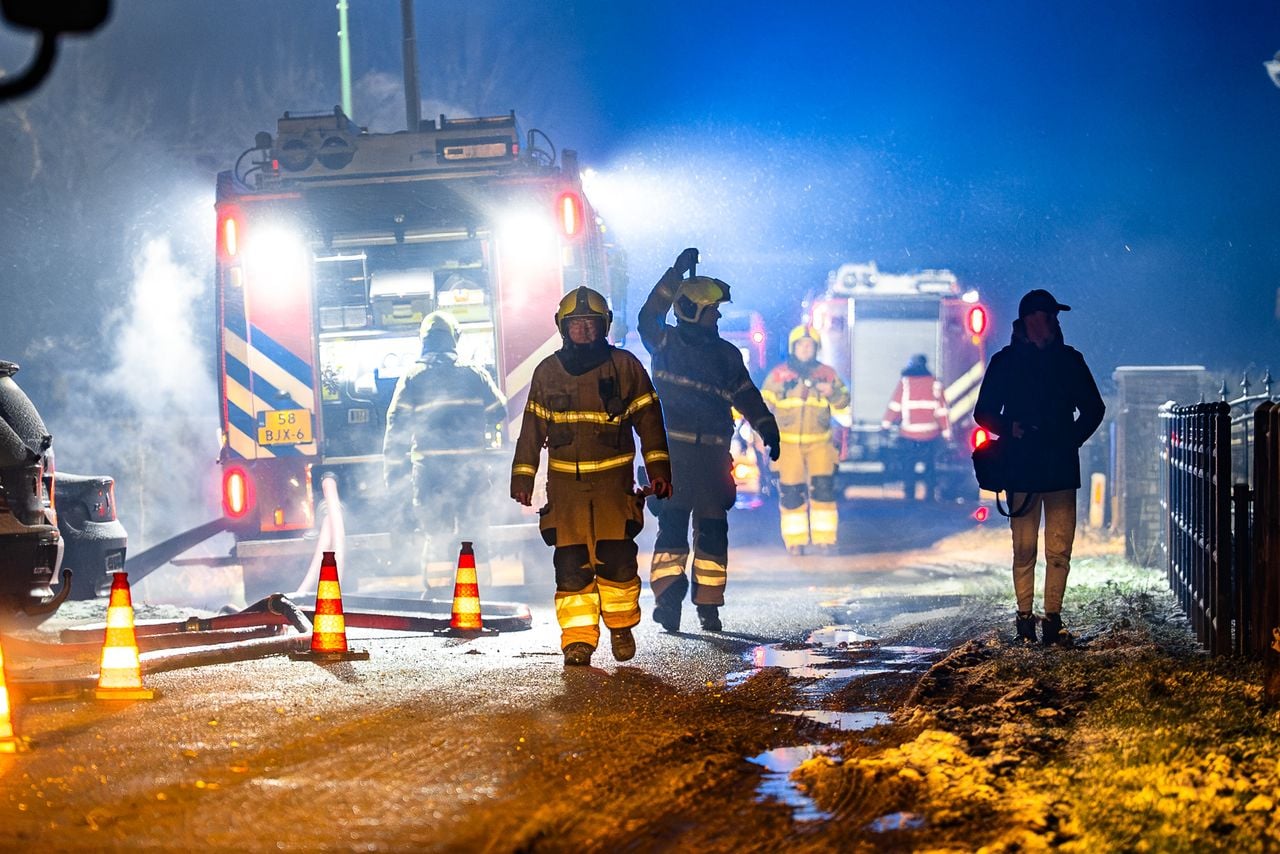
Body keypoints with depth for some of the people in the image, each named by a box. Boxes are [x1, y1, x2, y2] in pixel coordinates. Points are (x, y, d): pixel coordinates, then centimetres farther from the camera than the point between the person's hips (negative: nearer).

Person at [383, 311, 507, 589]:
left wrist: (393, 477, 1)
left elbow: (396, 430, -2)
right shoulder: (475, 374, 6)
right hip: (469, 469, 1)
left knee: (435, 536, 5)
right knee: (472, 535, 11)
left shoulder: (412, 379, 0)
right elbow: (500, 415, 9)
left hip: (429, 470, -1)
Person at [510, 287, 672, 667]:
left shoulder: (625, 366, 3)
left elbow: (648, 418, 7)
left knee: (617, 559, -6)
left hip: (614, 479, -1)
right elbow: (532, 427, 13)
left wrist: (659, 470, 2)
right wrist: (522, 479, 9)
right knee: (571, 564, -5)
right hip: (565, 482, 1)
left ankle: (621, 627, 14)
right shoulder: (547, 372, 8)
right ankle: (578, 639, -1)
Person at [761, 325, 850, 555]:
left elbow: (843, 402, 10)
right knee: (791, 492, -1)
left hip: (819, 442, 1)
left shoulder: (828, 374, 6)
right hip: (787, 443, -1)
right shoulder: (778, 375, 2)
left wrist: (832, 393, -12)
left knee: (823, 489, -7)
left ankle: (824, 537, 1)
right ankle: (795, 540, 8)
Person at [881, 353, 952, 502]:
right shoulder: (934, 384, 2)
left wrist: (885, 424, 1)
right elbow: (942, 410, 2)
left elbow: (894, 406, -6)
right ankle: (930, 497, 12)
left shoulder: (904, 383, -4)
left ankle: (909, 497, 3)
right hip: (930, 434, 2)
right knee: (930, 467, 13)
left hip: (908, 435, -2)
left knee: (908, 467, 6)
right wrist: (946, 432, 8)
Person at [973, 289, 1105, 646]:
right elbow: (984, 413, 9)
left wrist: (1071, 439, 0)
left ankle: (1052, 619, 2)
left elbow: (1093, 410, 15)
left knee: (1059, 551, -3)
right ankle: (1025, 619, 5)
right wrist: (1011, 429, -10)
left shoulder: (1069, 360, 10)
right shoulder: (1005, 362, 6)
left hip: (1061, 469, 1)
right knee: (1024, 550, -1)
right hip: (1021, 470, -1)